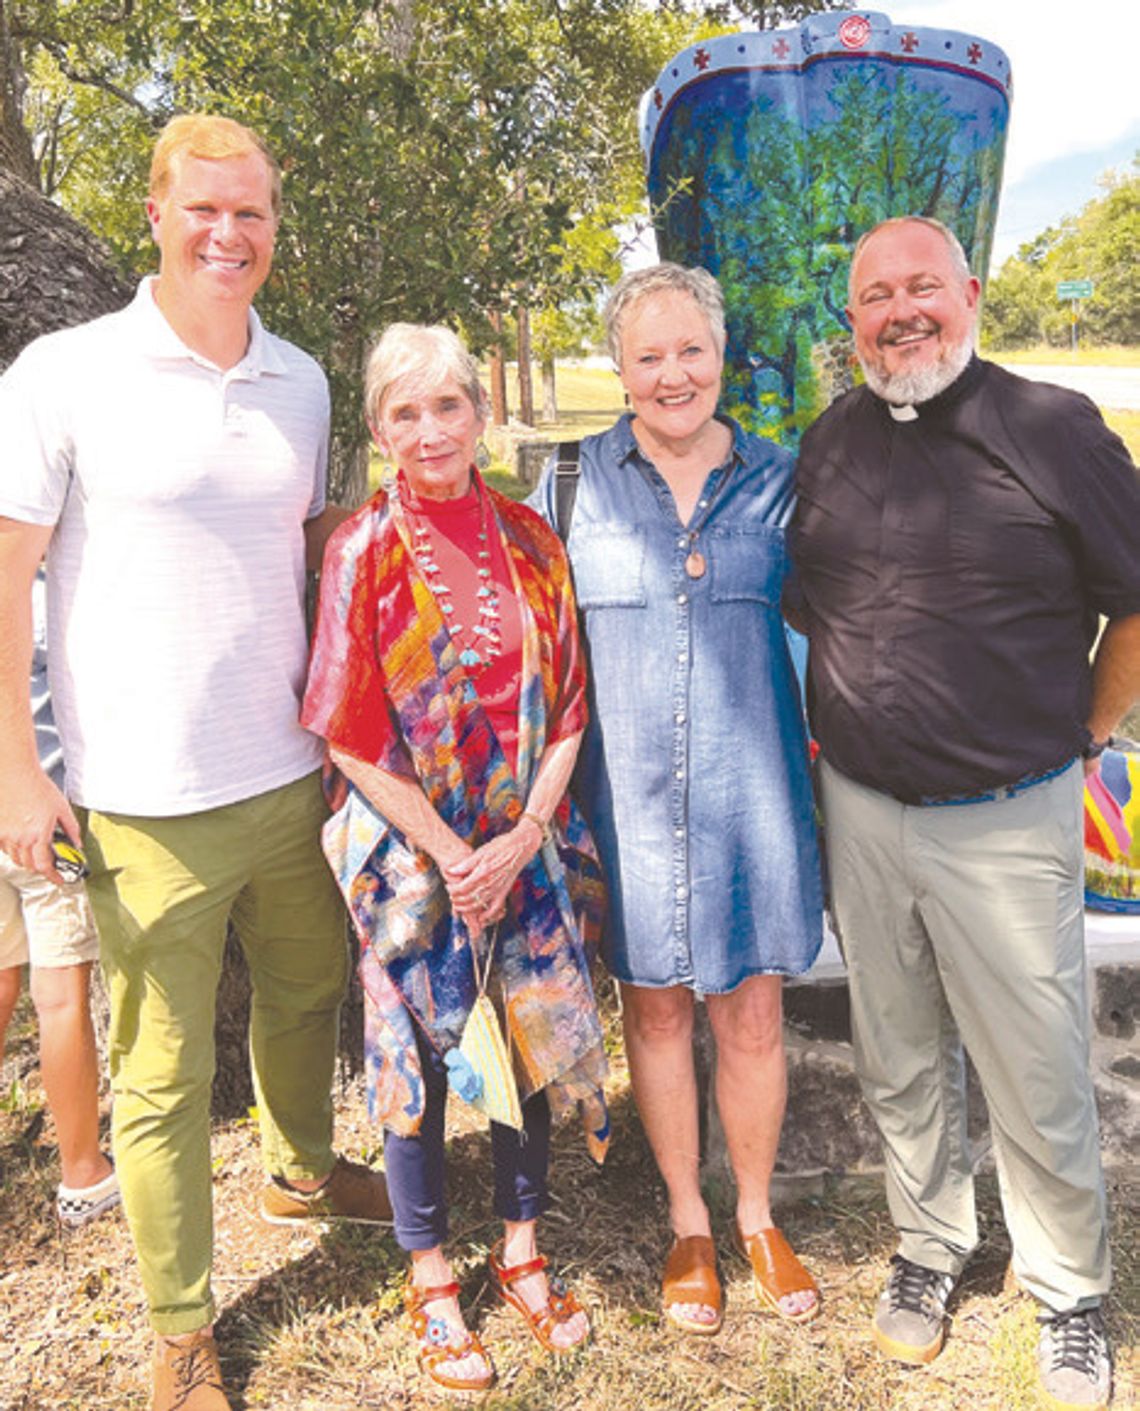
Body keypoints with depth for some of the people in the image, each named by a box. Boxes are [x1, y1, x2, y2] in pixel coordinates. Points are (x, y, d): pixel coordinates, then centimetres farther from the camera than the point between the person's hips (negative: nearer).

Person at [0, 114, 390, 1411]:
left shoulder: (300, 381, 8)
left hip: (292, 775, 5)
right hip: (145, 803, -5)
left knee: (308, 991, 22)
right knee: (162, 1073, 6)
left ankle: (300, 1169, 50)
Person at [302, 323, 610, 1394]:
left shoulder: (528, 541, 0)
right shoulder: (362, 552, -9)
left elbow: (564, 709, 2)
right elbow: (350, 739, -10)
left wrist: (521, 839, -9)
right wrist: (453, 855, -12)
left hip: (526, 844, 3)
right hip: (411, 850, -3)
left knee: (535, 1040, 12)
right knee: (420, 1058, 9)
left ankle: (520, 1250, 36)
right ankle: (430, 1280, 32)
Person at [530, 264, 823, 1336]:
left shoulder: (775, 480, 5)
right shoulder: (574, 481, 1)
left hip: (750, 786, 1)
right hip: (632, 792, 0)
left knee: (751, 1012, 10)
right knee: (656, 1008, 12)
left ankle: (756, 1218, 36)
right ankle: (687, 1223, 36)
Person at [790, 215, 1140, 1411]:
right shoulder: (828, 441, 4)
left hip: (1007, 820, -3)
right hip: (859, 809, 4)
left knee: (1036, 1079, 9)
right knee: (900, 1064, 18)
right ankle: (928, 1248, 41)